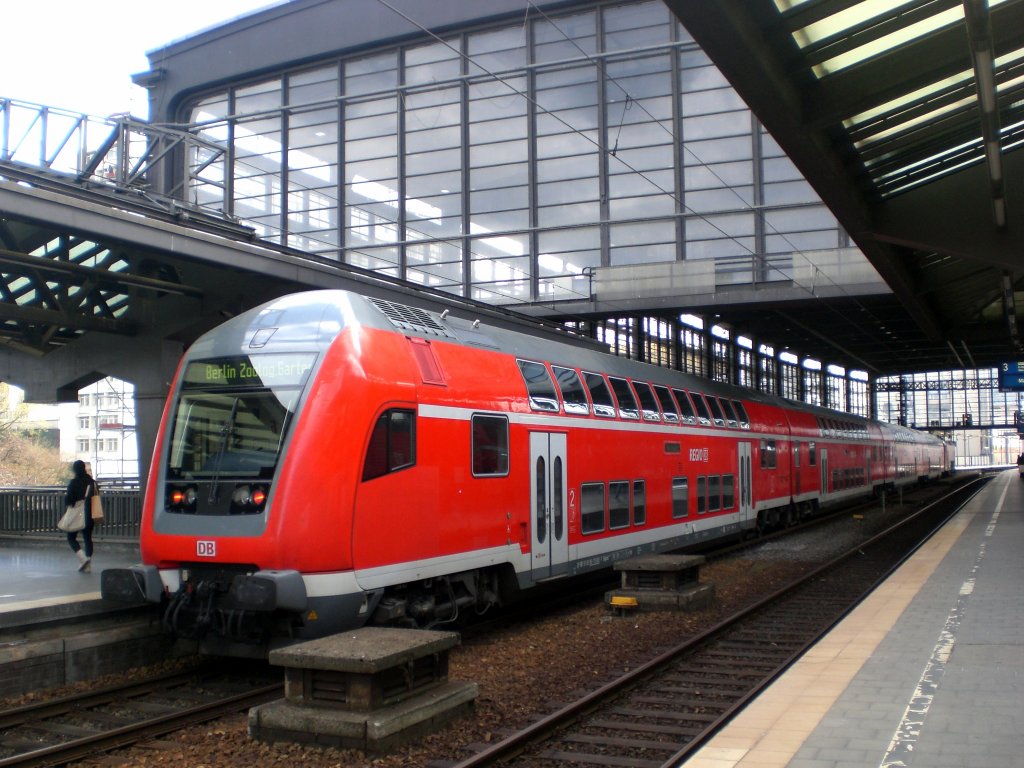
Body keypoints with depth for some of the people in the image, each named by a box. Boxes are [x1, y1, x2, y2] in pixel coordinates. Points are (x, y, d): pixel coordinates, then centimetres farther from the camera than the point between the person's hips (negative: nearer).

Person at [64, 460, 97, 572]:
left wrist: (65, 495, 7)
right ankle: (88, 565, 9)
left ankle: (83, 558, -14)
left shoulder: (74, 482, -12)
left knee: (71, 538, 7)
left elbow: (67, 501, -12)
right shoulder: (92, 481, 3)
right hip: (90, 515, 5)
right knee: (87, 538, 11)